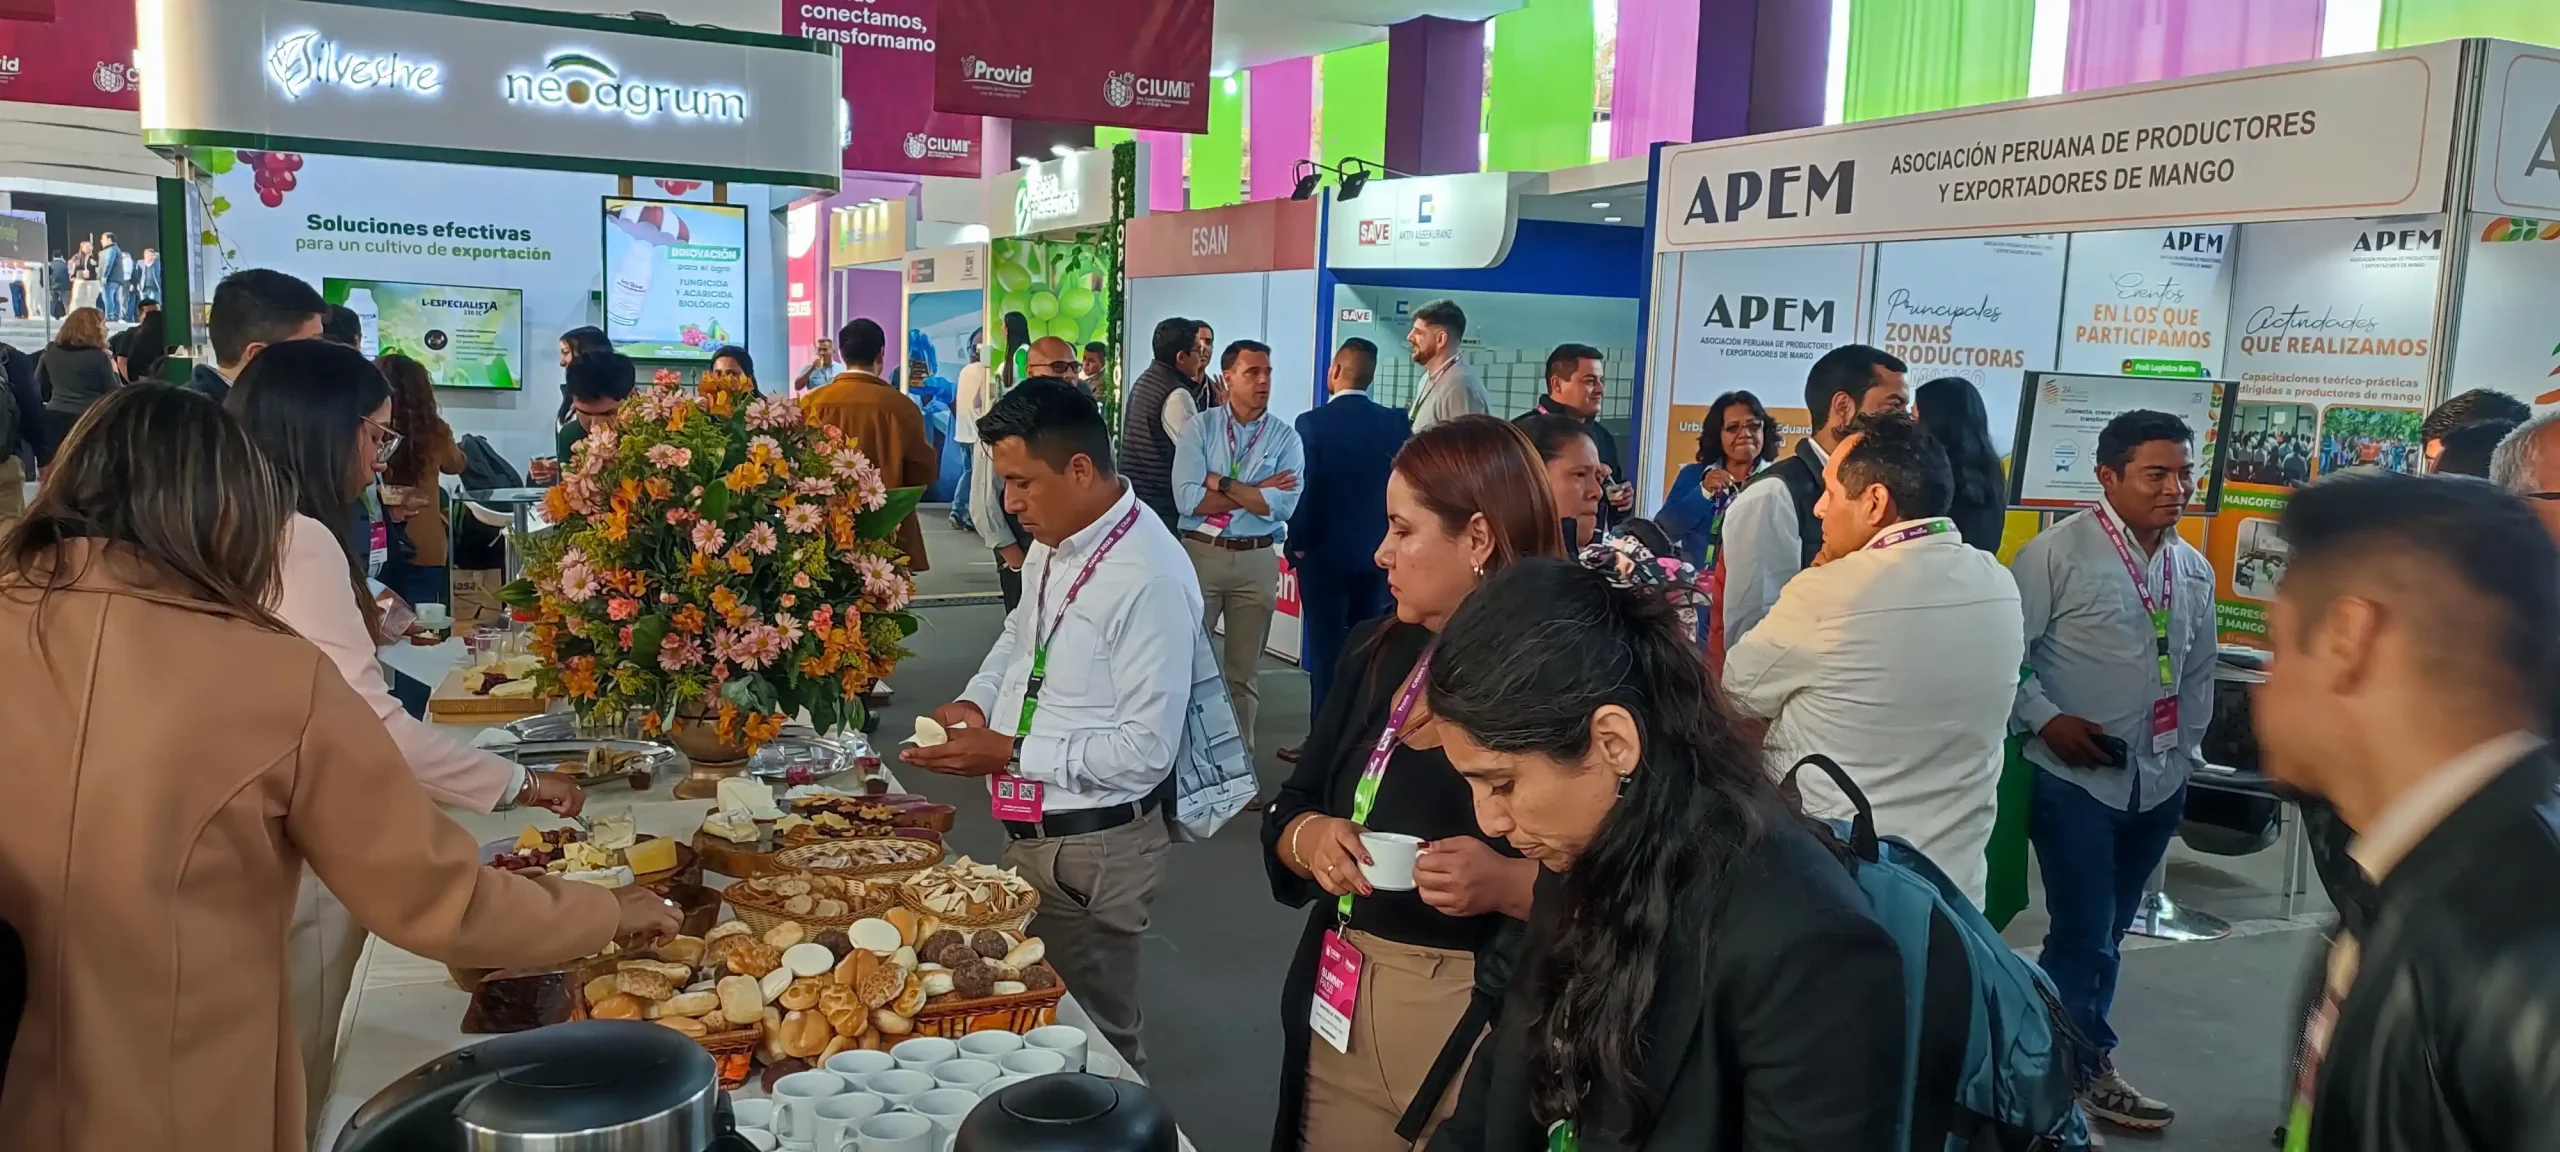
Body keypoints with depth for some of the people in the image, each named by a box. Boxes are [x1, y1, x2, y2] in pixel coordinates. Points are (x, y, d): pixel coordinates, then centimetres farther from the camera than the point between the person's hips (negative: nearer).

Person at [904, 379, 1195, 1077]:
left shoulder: (1150, 579, -25)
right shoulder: (1051, 545, 3)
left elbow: (1146, 750, -24)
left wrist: (1010, 754, -21)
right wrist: (977, 701, 5)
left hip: (1092, 851, -8)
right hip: (1028, 833, 8)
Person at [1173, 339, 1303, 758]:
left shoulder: (1286, 439, 1)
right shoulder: (1198, 429, -2)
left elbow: (1282, 507, -12)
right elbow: (1188, 499, -13)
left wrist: (1221, 484, -11)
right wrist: (1256, 492, -11)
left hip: (1257, 560, 1)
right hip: (1200, 553, -1)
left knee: (1243, 668, 12)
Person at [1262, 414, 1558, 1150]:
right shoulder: (1375, 654, 6)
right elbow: (1287, 810, 12)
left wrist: (1510, 884, -31)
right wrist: (1310, 838, -9)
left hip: (1484, 1028, -6)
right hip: (1340, 1014, 7)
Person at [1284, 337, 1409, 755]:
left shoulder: (1313, 422, -13)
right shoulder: (1396, 423, -1)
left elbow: (1302, 488, -13)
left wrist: (1298, 543, -2)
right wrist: (1388, 536, 13)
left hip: (1324, 551, -4)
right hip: (1377, 551, 4)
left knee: (1326, 648, 2)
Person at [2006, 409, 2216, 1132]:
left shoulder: (2195, 571, 9)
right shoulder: (2060, 552, -12)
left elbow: (2198, 673, 20)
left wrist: (2187, 756, 16)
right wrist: (2046, 720, -19)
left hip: (2157, 782, 7)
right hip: (2075, 777, -7)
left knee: (2106, 932, 14)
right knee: (2083, 932, -3)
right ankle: (2084, 1072, 15)